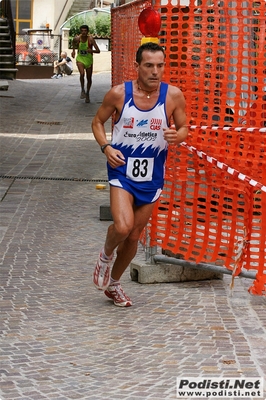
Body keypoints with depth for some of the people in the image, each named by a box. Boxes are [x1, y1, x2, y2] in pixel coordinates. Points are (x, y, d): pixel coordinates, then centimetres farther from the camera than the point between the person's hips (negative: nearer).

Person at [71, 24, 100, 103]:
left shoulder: (90, 39, -19)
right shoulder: (77, 39, -12)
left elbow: (98, 51, -22)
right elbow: (74, 41, 16)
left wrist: (91, 50, -41)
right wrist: (74, 50, 8)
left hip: (89, 59, 0)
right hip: (80, 59, 0)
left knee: (89, 78, 8)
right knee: (82, 74, -26)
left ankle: (87, 93, 30)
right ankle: (82, 90, -6)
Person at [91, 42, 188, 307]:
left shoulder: (173, 96, -9)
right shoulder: (118, 94, -12)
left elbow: (184, 128, 4)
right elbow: (98, 122, 3)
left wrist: (177, 136, -20)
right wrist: (106, 147, -15)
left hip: (152, 176, 3)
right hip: (122, 170, -3)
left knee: (134, 235, 13)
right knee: (122, 227, -23)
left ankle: (113, 283, 36)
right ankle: (105, 255, 13)